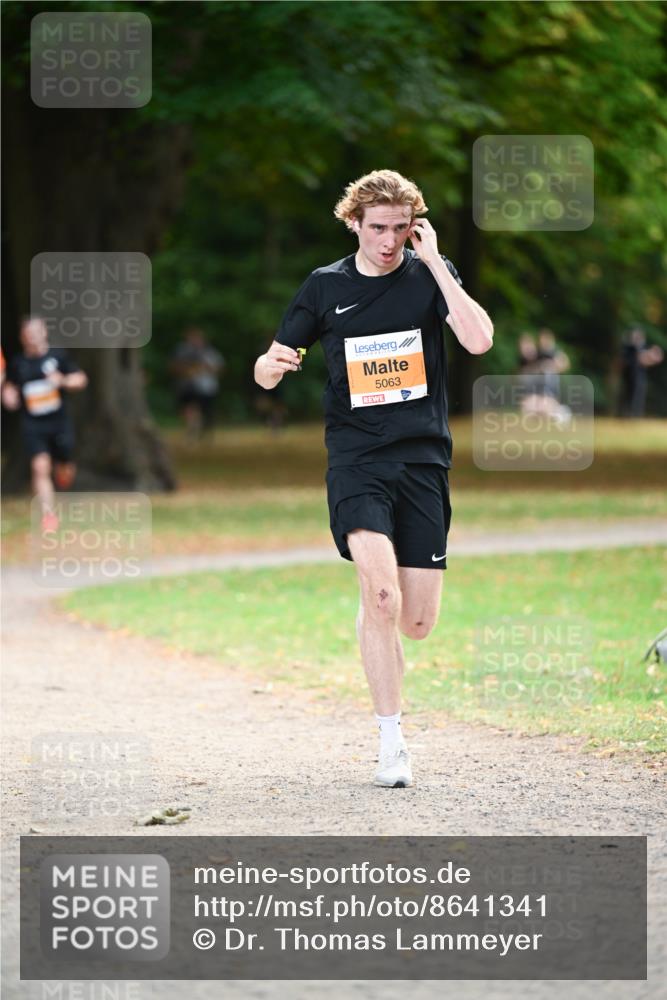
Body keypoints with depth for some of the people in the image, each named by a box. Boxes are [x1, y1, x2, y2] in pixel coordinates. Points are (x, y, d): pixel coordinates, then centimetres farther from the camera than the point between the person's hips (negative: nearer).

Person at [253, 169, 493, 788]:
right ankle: (391, 745, -14)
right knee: (382, 596, -22)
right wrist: (271, 364, -13)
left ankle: (374, 611, 38)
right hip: (356, 460, -1)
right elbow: (268, 373, 11)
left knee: (417, 622, -1)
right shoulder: (326, 287, 6)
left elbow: (479, 340, -14)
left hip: (422, 458, 1)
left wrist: (434, 261, -15)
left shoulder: (429, 274, 4)